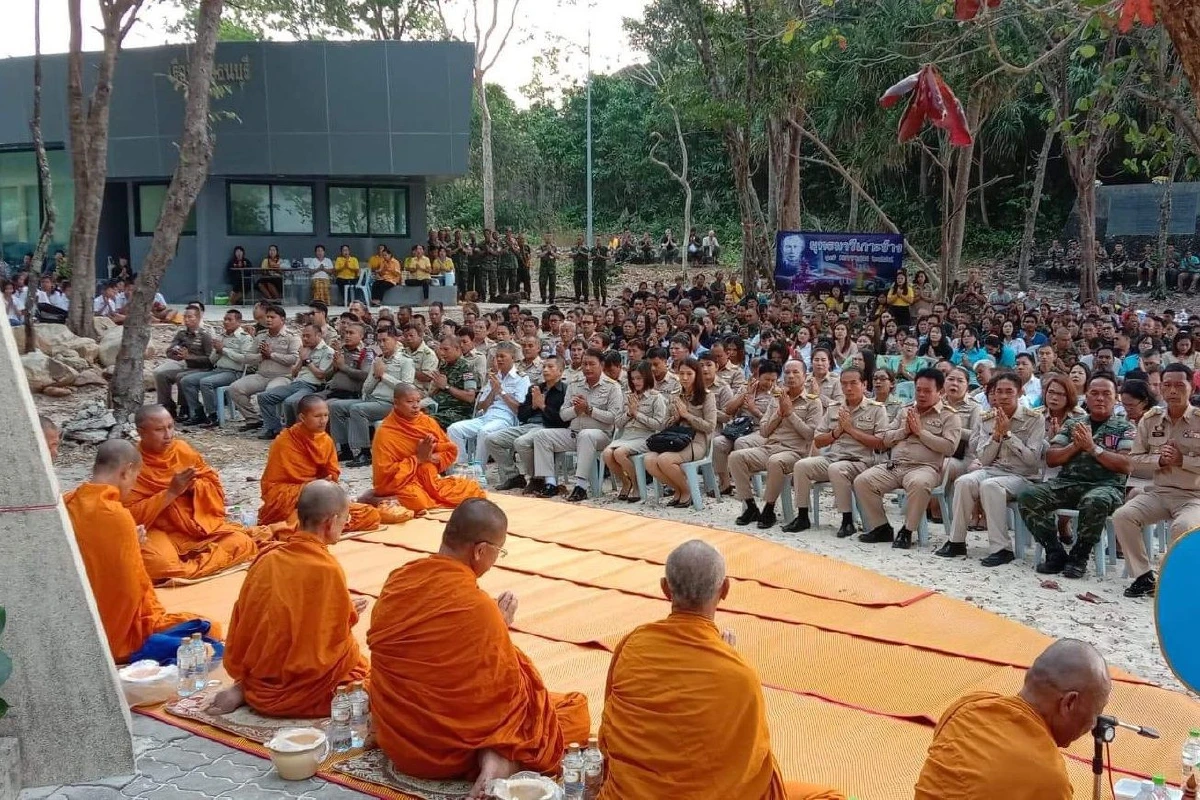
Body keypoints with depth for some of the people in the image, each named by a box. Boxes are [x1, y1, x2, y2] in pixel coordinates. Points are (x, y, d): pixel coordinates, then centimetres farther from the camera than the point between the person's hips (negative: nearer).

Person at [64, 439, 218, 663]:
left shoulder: (66, 504, 0)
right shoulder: (116, 515, -23)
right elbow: (133, 588, -19)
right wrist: (156, 614, -5)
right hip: (116, 635, -9)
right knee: (208, 629, -4)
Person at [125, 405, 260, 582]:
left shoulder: (183, 449, 4)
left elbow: (214, 487, 11)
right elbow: (131, 515, -14)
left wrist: (193, 485, -12)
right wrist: (171, 492, -20)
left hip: (198, 523, 5)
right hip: (160, 532, -4)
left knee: (242, 543, -19)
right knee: (157, 563, -37)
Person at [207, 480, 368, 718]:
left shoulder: (267, 556, -2)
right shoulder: (327, 569, -19)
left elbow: (242, 622, 4)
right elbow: (332, 646, -16)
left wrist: (242, 677, 15)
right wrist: (349, 614, 2)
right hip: (300, 696, -6)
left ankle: (243, 690, 9)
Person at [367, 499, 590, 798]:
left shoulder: (396, 582, -5)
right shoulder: (476, 606, -25)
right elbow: (505, 688, -14)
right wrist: (500, 629, 0)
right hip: (449, 750, -7)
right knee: (573, 709, 8)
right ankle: (499, 763, -13)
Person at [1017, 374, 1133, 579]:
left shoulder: (1124, 428, 10)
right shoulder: (1072, 424, 20)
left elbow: (1125, 465, -5)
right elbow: (1050, 459, 12)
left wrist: (1093, 447, -11)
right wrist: (1075, 446, -4)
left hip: (1105, 486, -4)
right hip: (1067, 483, 4)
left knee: (1095, 502, -40)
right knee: (1028, 497, -22)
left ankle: (1079, 556, -17)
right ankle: (1055, 553, -11)